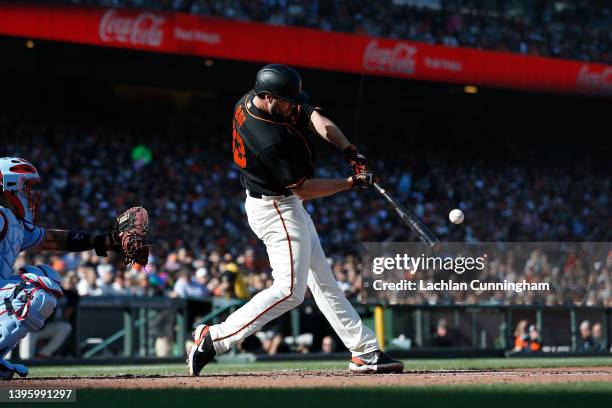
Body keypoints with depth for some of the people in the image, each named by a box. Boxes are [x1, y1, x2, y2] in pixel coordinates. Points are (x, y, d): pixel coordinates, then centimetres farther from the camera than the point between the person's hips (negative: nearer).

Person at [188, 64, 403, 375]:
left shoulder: (249, 101, -5)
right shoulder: (270, 140, -32)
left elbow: (314, 118, -4)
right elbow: (303, 188, -22)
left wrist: (349, 151, -16)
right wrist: (352, 183, -14)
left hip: (285, 206, 11)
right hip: (277, 210, -11)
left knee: (323, 281, 12)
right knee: (289, 290, -12)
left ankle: (364, 351, 18)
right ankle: (215, 338, -9)